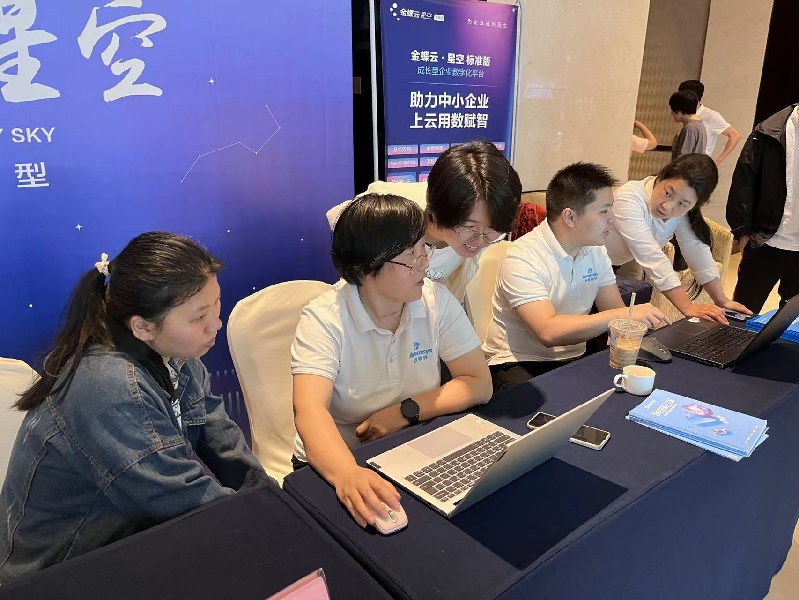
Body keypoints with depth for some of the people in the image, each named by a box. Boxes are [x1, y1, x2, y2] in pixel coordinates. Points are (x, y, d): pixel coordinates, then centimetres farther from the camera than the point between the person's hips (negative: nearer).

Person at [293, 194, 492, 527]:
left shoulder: (437, 301, -6)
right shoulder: (323, 320, -17)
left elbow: (479, 383, -6)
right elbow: (309, 409, -30)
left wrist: (406, 412, -18)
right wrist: (348, 474, -48)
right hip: (336, 463, -2)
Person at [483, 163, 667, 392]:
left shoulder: (595, 250, 6)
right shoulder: (523, 258, -19)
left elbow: (614, 311, 7)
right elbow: (549, 332, -29)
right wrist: (625, 315, -28)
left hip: (574, 359, 8)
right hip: (517, 364, -7)